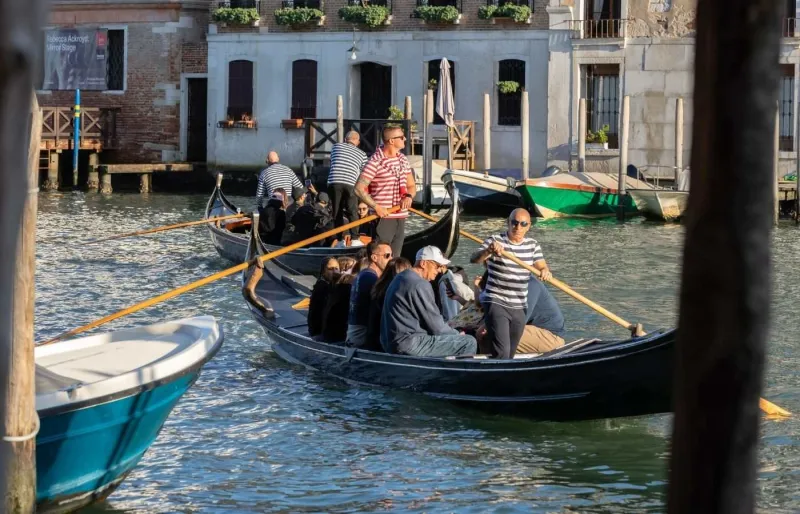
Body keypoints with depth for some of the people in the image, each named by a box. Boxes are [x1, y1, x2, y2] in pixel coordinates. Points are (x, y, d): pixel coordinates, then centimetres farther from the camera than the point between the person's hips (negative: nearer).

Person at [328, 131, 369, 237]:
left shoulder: (336, 146, 17)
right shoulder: (362, 154, 15)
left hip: (334, 182, 1)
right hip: (351, 184, -1)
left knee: (337, 212, 8)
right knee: (352, 213, 5)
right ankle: (355, 238, -3)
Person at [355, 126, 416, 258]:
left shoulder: (403, 160, 12)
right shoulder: (375, 162, -13)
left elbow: (411, 186, 20)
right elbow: (359, 189, -15)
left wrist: (409, 196, -3)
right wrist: (376, 206, -22)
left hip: (401, 217, 7)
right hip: (383, 218, -7)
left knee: (395, 257, 12)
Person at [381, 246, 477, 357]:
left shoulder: (402, 278, 17)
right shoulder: (419, 285, -16)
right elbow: (436, 326, -13)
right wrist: (457, 334, 5)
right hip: (409, 346, -11)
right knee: (469, 343, -11)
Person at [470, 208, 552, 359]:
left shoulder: (533, 245, 7)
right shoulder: (495, 241, -8)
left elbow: (542, 267, 1)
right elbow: (474, 259, -20)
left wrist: (546, 272, -24)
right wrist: (488, 250, -43)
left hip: (519, 308, 6)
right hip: (496, 305, -5)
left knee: (510, 355, 13)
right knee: (501, 353, -19)